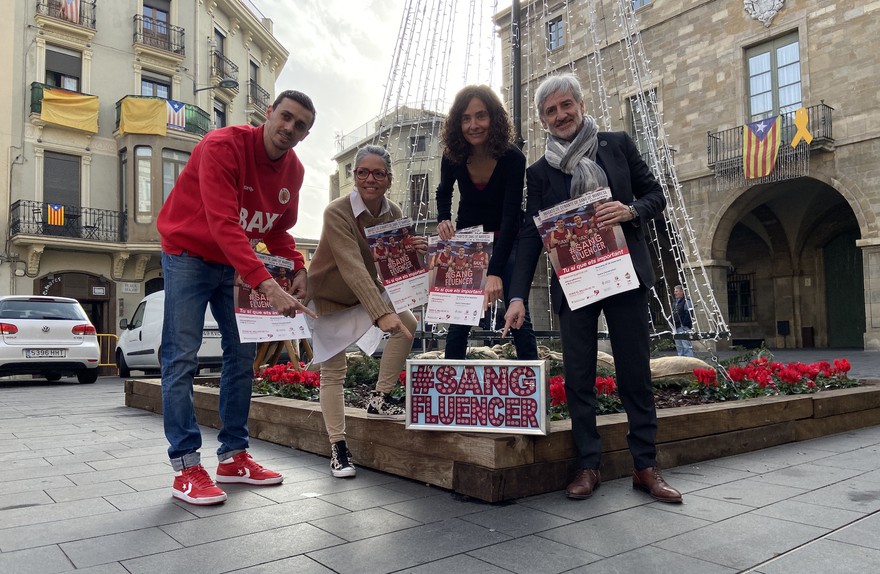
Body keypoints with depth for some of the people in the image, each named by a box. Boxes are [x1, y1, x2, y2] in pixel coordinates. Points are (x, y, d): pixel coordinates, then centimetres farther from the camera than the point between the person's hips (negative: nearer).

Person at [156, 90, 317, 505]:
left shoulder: (293, 170, -2)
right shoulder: (223, 146, -24)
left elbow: (278, 230, 9)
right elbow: (223, 224, -35)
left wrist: (298, 269, -10)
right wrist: (265, 284, -44)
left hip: (238, 263, 7)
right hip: (189, 254, -7)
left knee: (242, 354, 5)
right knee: (182, 358, -10)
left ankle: (234, 456, 14)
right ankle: (186, 468, -5)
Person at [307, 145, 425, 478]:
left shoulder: (394, 213, -10)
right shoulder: (337, 213, -27)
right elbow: (352, 267, -39)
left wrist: (416, 252, -24)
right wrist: (381, 314, -49)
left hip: (367, 292, 5)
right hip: (328, 298, -5)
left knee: (408, 324, -14)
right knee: (333, 372, -5)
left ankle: (379, 400, 0)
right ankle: (338, 448, 6)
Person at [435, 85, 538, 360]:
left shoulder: (513, 158, -24)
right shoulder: (453, 156, -14)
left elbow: (510, 216, -29)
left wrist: (495, 272, -37)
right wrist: (443, 219, -16)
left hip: (505, 240, -2)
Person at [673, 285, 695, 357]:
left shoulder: (686, 301, -8)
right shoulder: (676, 302, 19)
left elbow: (689, 314, -16)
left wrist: (684, 324, -21)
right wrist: (674, 324, 11)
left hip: (684, 327, -9)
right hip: (677, 328, 9)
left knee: (686, 346, -10)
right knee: (679, 347, 13)